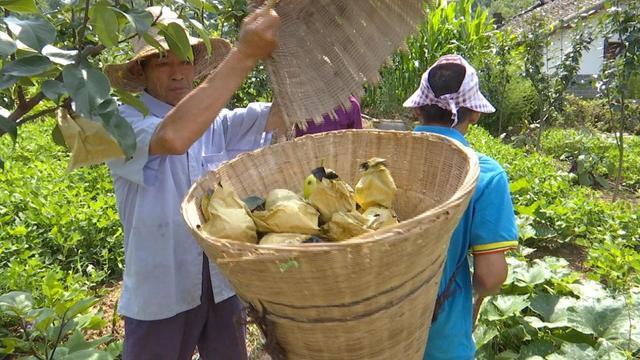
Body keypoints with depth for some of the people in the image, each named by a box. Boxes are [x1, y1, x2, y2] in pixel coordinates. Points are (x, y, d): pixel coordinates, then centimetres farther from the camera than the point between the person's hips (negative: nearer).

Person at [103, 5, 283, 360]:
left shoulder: (215, 122, 2)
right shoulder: (123, 123, -14)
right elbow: (173, 137, -36)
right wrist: (244, 54, -38)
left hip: (223, 284, 5)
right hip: (160, 292, -4)